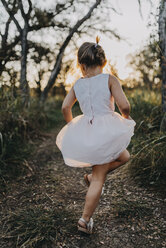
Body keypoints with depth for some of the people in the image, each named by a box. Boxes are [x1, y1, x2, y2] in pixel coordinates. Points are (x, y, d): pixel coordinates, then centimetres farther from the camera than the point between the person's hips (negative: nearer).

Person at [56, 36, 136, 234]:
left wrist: (72, 126, 23)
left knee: (124, 156, 28)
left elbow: (65, 108, 6)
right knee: (98, 179, 12)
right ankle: (85, 220, 16)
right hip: (106, 130, -5)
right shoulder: (109, 79, -5)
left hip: (85, 131, 6)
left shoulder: (78, 84, 8)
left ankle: (92, 176, 23)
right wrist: (126, 119, 10)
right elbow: (124, 106, -11)